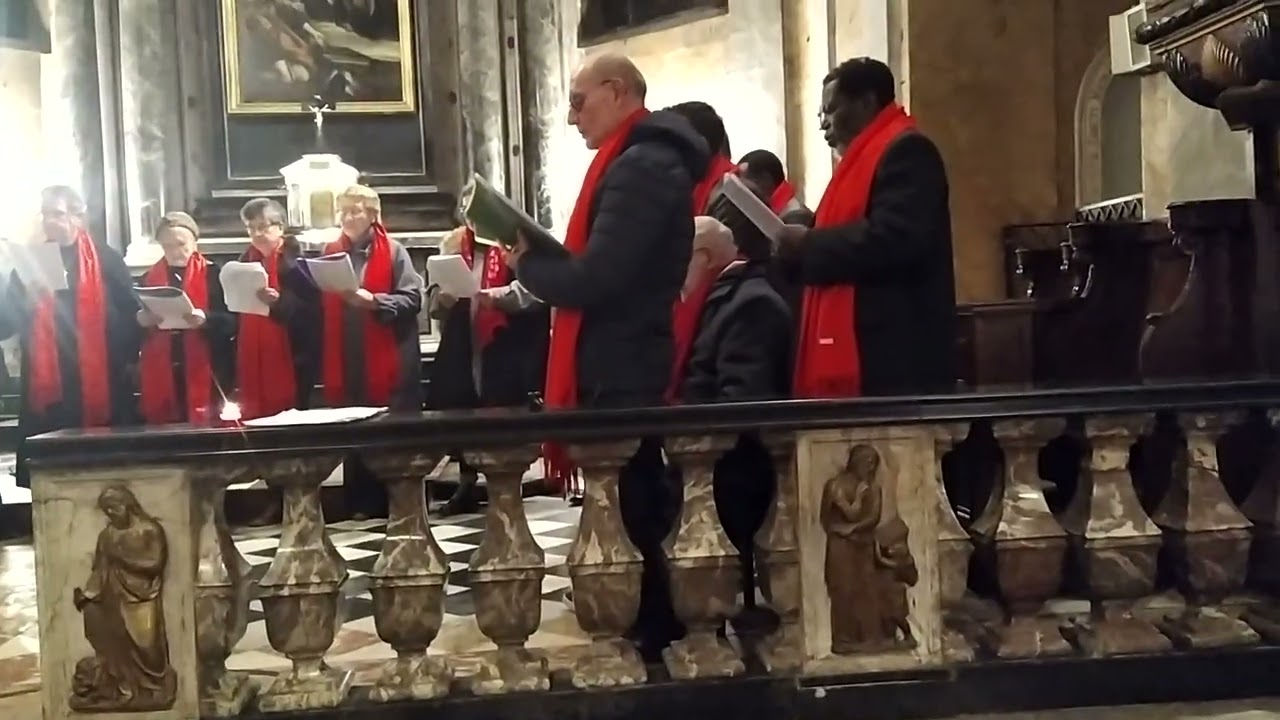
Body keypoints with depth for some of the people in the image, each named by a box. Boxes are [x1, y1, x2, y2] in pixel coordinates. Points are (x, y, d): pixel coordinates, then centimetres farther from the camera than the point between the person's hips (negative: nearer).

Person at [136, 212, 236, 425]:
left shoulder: (212, 275, 2)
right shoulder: (149, 278, 13)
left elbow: (231, 322, -5)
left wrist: (206, 320, -24)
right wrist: (141, 321, -10)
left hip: (203, 372, -3)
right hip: (160, 374, 3)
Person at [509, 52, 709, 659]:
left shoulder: (640, 168, -16)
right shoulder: (646, 161, 17)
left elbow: (593, 279, -23)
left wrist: (526, 262, -6)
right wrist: (544, 256, 5)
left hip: (621, 374, -10)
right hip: (629, 364, 10)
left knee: (626, 517, -4)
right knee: (637, 511, 15)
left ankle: (648, 643, 7)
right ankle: (656, 637, 26)